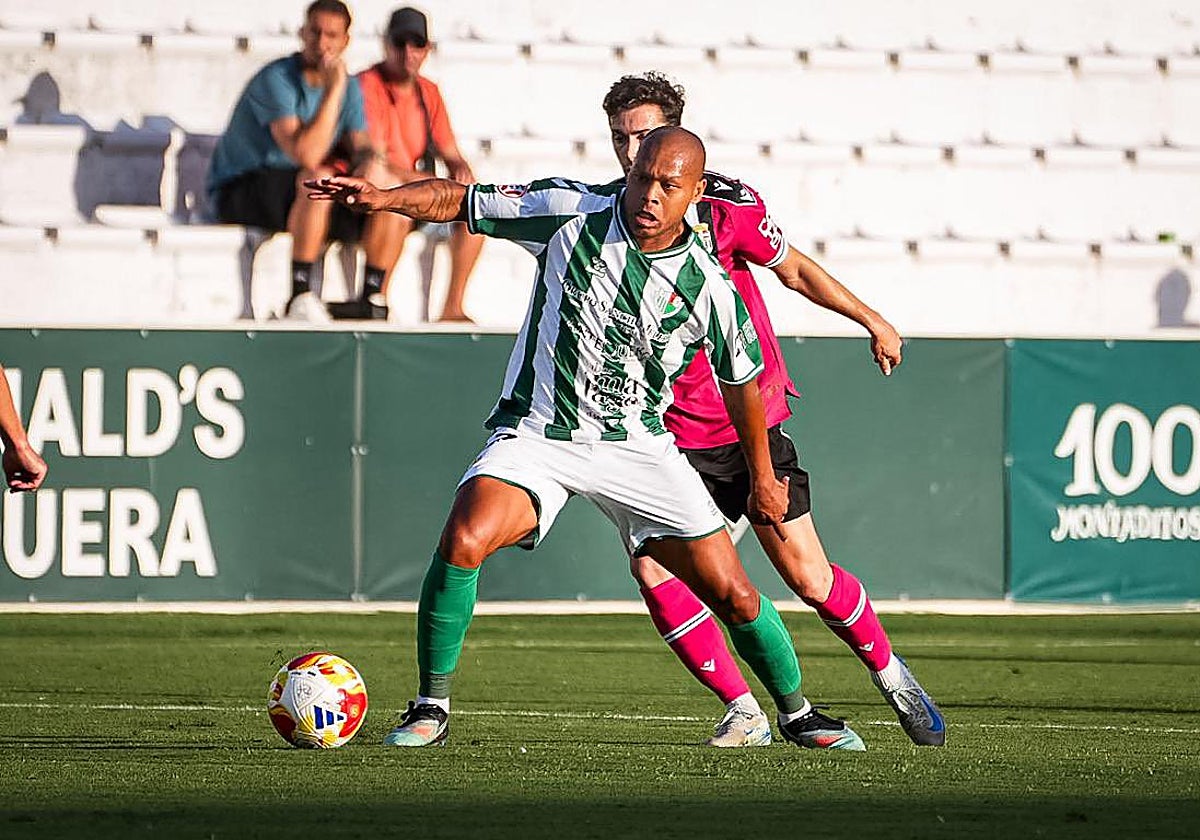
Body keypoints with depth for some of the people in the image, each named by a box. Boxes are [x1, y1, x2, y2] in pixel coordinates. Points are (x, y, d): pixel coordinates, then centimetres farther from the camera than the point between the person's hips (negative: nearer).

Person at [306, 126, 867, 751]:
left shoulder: (707, 288, -8)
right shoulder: (571, 213, -10)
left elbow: (741, 377, 8)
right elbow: (456, 201, -4)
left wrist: (763, 477, 17)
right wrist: (383, 198, -23)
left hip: (637, 443, 1)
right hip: (536, 436, -1)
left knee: (732, 594, -4)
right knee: (462, 542, -28)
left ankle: (796, 713, 23)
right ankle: (431, 708, -10)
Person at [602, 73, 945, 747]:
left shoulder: (725, 205, -10)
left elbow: (793, 269, 7)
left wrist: (872, 320, 14)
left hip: (752, 424, -2)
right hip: (676, 436, 2)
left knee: (810, 578, -3)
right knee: (651, 567, -17)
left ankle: (891, 674, 24)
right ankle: (744, 712, -5)